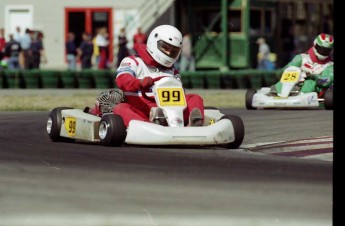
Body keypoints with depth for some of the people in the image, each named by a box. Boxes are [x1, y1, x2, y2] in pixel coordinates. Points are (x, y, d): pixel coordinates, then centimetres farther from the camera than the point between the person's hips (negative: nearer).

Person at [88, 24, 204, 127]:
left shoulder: (173, 72, 25)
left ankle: (194, 125, -47)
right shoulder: (133, 62, 7)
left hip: (168, 113, 4)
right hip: (138, 112, -4)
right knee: (120, 109, -35)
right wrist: (139, 83, -37)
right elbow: (122, 79, -14)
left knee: (195, 98, -14)